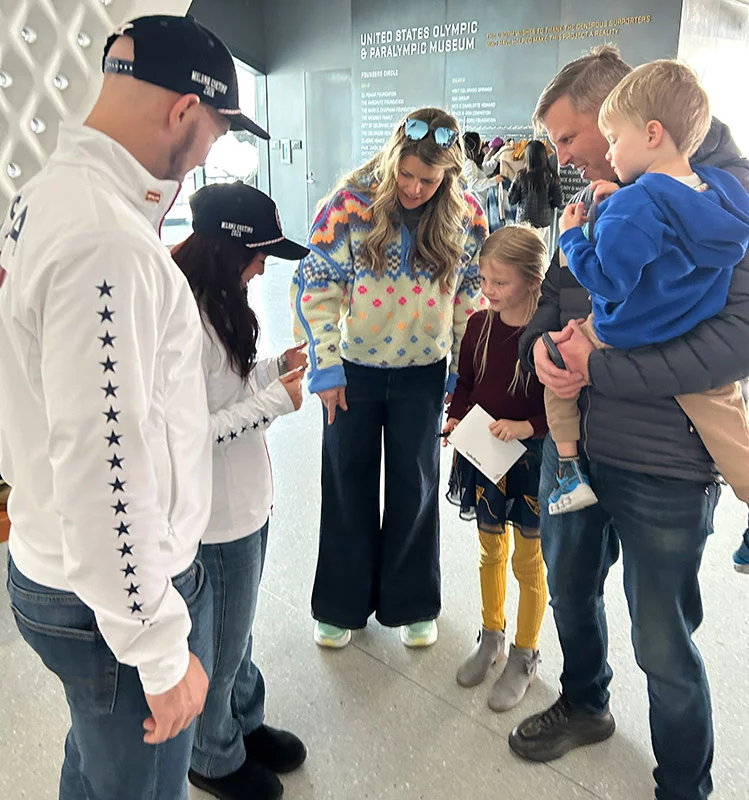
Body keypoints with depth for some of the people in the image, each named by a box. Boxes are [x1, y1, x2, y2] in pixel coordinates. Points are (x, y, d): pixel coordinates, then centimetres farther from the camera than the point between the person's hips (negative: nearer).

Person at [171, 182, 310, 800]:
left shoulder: (214, 305, 6)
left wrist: (277, 368, 2)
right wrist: (275, 402, -22)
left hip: (246, 499, 9)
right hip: (217, 516, -9)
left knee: (237, 629, 27)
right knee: (220, 644, 14)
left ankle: (244, 723, 49)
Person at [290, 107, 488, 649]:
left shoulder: (468, 216, -7)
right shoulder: (351, 204, -15)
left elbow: (471, 299, 1)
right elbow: (315, 287, -11)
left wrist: (462, 372, 0)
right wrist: (325, 366, -13)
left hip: (423, 372, 2)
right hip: (354, 368, -1)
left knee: (416, 487, 12)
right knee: (348, 485, 11)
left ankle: (412, 604, 32)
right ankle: (343, 605, 31)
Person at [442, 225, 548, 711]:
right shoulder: (479, 324, -2)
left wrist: (528, 426, -27)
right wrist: (456, 418, -7)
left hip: (531, 458, -5)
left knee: (529, 560, 11)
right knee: (490, 549, 21)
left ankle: (525, 656, 31)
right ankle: (491, 636, 42)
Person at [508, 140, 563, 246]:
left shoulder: (521, 176, -8)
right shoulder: (552, 177, -5)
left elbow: (511, 200, -2)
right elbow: (558, 202, -2)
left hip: (524, 221, -1)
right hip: (544, 221, 1)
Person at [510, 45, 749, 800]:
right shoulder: (593, 195, 7)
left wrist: (600, 367, -24)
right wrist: (540, 343, -8)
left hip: (663, 467, -7)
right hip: (574, 441, 7)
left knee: (662, 646, 8)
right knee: (569, 593, 24)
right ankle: (583, 705, 53)